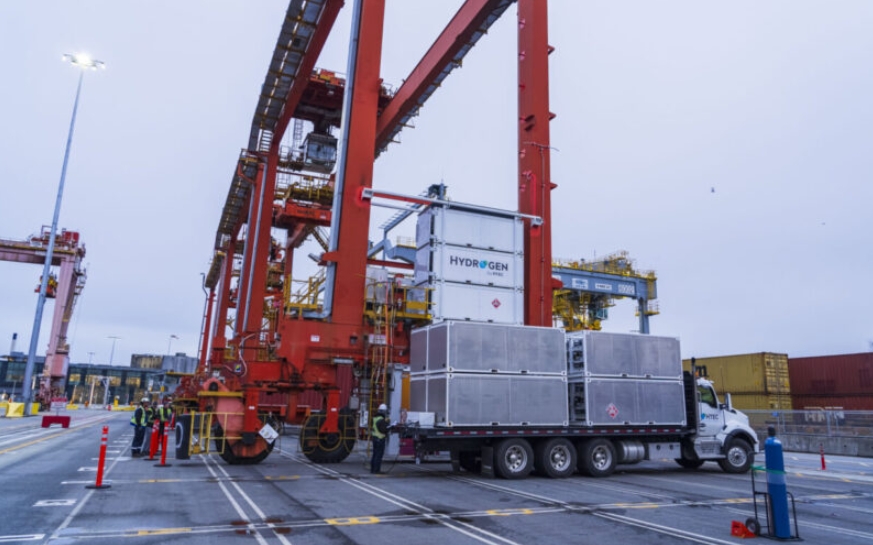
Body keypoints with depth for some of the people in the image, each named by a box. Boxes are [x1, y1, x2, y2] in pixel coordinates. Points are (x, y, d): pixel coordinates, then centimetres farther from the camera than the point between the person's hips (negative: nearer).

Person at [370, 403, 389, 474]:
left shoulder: (375, 418, 10)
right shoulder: (382, 420, -19)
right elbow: (383, 430, -24)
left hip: (374, 437, 9)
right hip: (380, 438, -9)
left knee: (375, 454, 13)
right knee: (379, 454, -4)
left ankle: (372, 469, 16)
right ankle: (376, 470, -3)